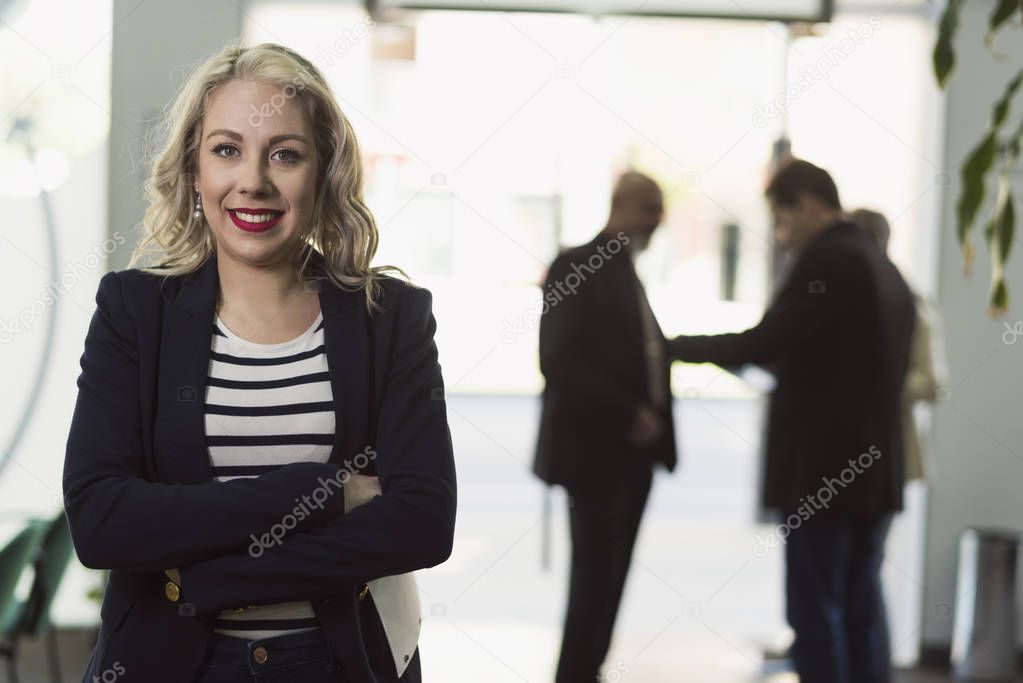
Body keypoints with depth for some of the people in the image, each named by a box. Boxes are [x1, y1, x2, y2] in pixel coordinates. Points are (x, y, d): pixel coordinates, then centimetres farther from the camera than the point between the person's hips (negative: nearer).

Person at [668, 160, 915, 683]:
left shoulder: (826, 260, -14)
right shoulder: (887, 270, 13)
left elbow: (761, 343, -19)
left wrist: (674, 347, -7)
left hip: (820, 468, -8)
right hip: (873, 466, 9)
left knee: (814, 608, -2)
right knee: (862, 604, 14)